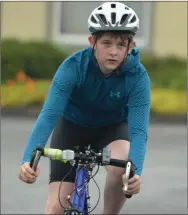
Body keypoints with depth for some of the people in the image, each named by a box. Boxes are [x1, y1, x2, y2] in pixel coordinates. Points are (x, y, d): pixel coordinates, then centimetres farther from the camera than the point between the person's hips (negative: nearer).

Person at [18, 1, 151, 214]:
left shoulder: (138, 77, -27)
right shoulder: (73, 67, -30)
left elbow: (138, 130, -33)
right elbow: (48, 115, -37)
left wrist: (135, 172, -53)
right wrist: (28, 159, -52)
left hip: (113, 127, 0)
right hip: (73, 125, 0)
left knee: (122, 167, -34)